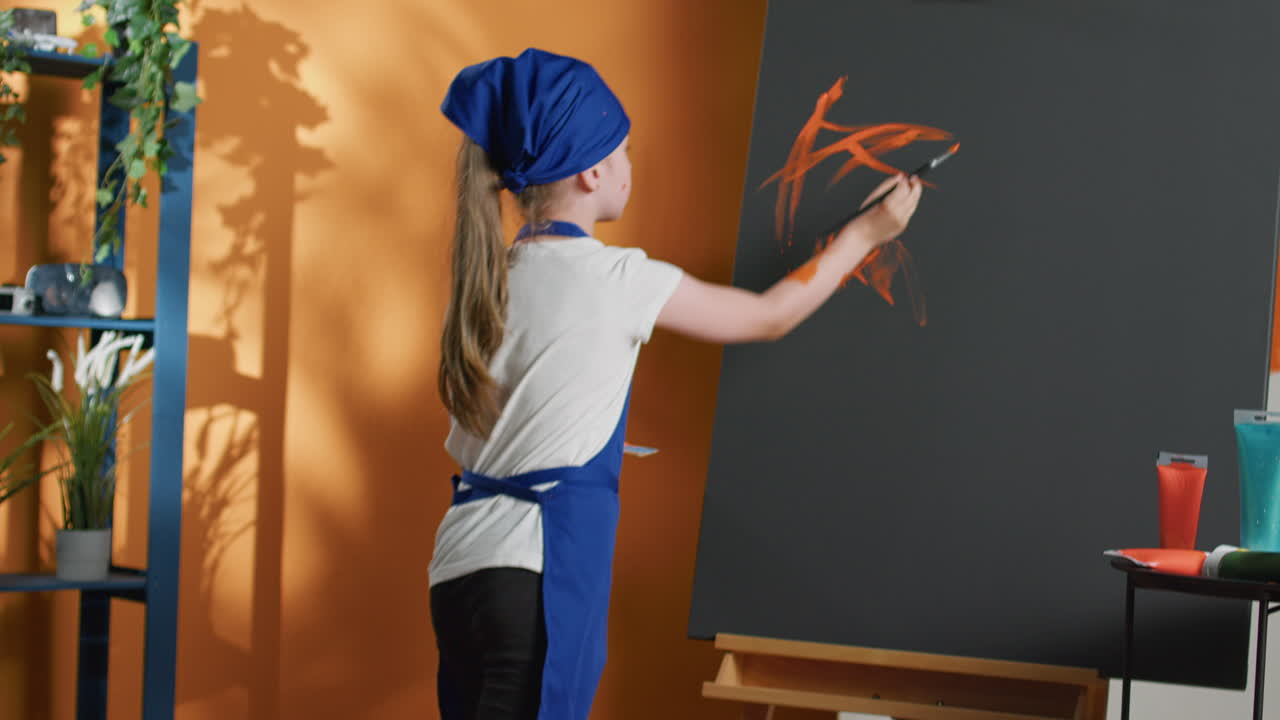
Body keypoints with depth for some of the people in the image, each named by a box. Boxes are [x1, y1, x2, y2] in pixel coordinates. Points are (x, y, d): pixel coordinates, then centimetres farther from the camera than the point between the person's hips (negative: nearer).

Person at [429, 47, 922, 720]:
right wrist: (868, 231, 16)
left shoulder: (490, 278, 11)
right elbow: (770, 317, 4)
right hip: (540, 566, -8)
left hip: (461, 564, 8)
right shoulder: (614, 277, -8)